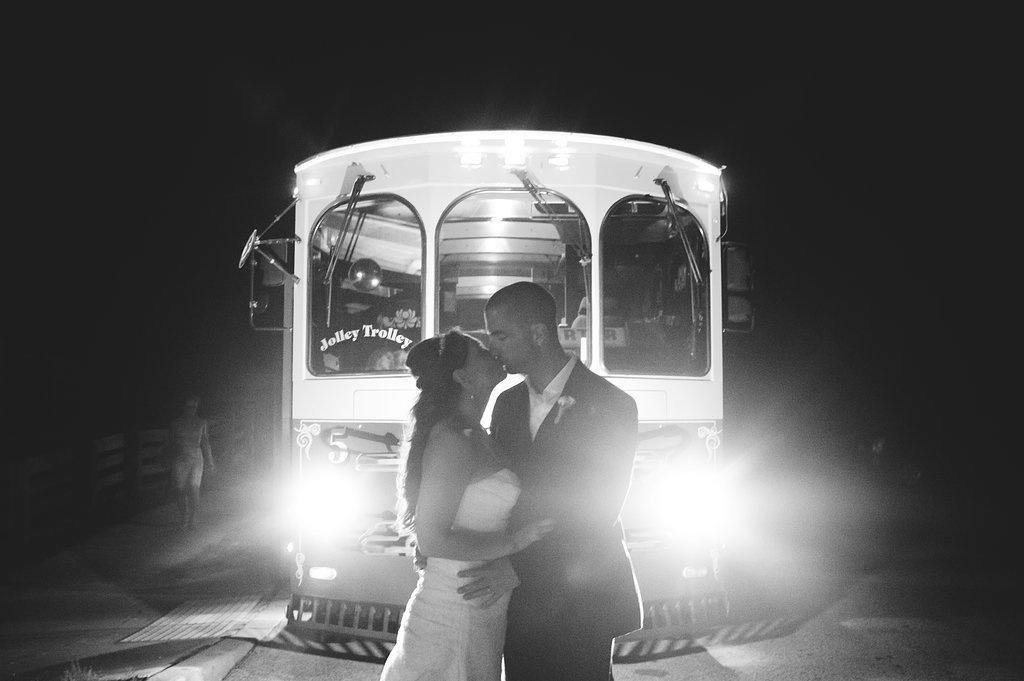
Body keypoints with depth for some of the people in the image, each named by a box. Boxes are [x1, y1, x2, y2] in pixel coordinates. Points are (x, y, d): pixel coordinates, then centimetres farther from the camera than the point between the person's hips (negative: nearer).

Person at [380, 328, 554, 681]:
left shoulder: (475, 436, 10)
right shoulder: (451, 440, -19)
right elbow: (433, 539, -21)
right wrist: (514, 540, -17)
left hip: (481, 613, 9)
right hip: (453, 618, -9)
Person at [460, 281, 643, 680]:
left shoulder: (609, 405, -12)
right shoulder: (507, 403, 7)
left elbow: (597, 514, -17)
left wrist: (519, 569, -23)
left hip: (578, 604, -5)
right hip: (518, 602, 5)